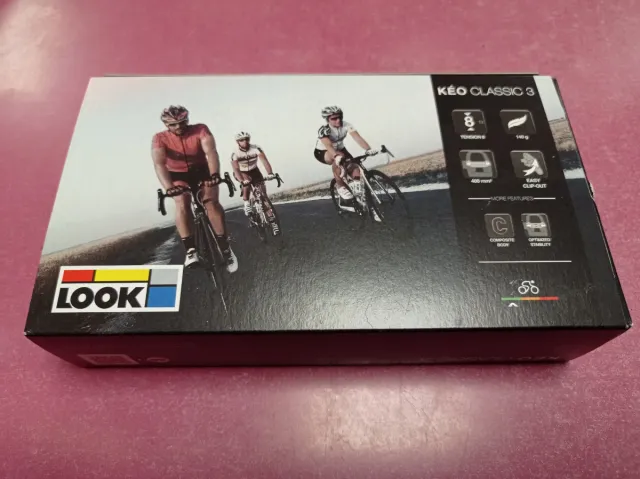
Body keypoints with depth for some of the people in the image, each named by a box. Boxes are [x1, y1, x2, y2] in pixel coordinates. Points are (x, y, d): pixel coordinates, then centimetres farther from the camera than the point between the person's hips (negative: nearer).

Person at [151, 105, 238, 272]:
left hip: (202, 171, 0)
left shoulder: (200, 129, -23)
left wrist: (214, 174, -56)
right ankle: (190, 250, -25)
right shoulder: (160, 139, -21)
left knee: (211, 202, -24)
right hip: (178, 175, 1)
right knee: (182, 205, -27)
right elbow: (159, 163, -35)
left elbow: (211, 152, -37)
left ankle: (225, 247, -13)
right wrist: (168, 187, -53)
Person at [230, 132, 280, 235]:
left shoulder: (256, 148, -23)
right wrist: (242, 181, -53)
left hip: (254, 171, 1)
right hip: (241, 173, -1)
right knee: (247, 181, -38)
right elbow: (236, 169, -35)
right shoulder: (235, 153, -25)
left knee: (263, 193, -10)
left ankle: (272, 221, -9)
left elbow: (264, 160, -35)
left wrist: (270, 173, -52)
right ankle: (246, 204, -17)